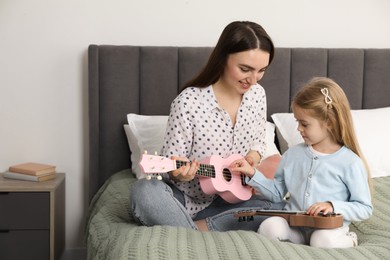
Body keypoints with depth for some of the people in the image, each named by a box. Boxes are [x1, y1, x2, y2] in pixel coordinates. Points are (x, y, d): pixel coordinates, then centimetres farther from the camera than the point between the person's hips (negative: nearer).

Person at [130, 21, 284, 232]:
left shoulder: (257, 94, 0)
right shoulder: (188, 102, -18)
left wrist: (253, 156, -7)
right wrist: (178, 174, -36)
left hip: (228, 201, 5)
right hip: (187, 201, -4)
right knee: (145, 191, -36)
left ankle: (196, 230, -15)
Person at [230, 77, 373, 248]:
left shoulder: (350, 163, -7)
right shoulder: (293, 155, 7)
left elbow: (365, 209, -3)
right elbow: (278, 193, 18)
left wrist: (332, 206, -18)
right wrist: (253, 174, 7)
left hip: (328, 227, -3)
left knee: (323, 240, -35)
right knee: (270, 227, -27)